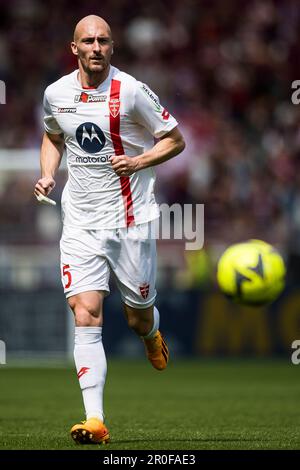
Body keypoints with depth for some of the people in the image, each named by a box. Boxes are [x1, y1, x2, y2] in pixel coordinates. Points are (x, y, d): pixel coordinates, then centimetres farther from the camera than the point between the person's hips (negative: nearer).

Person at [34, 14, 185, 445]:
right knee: (86, 315, -13)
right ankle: (95, 420, -17)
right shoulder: (56, 94, 3)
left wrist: (139, 161, -16)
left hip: (130, 219, -2)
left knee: (138, 318, 7)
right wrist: (47, 175, 7)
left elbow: (175, 140, 0)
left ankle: (152, 336, 47)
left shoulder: (132, 93, -9)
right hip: (80, 222, 2)